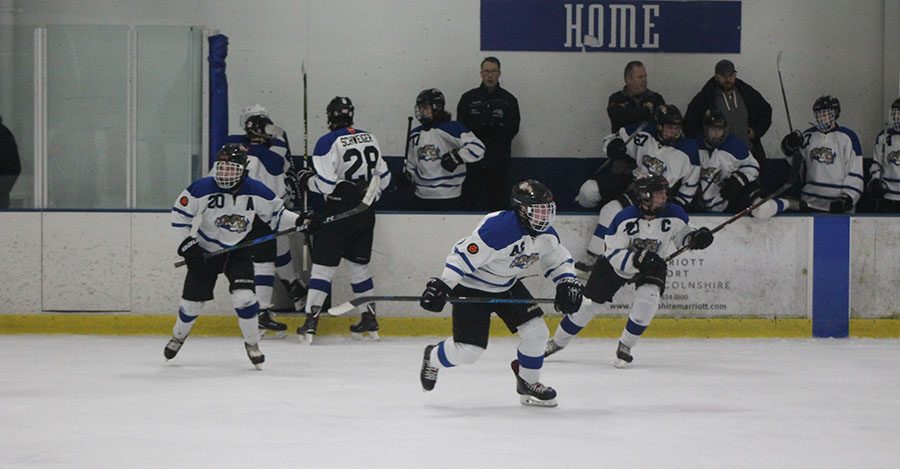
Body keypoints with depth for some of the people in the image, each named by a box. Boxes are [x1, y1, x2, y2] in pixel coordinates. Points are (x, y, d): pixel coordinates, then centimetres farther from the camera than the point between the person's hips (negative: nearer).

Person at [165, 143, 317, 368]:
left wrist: (299, 221, -15)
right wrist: (187, 241, -14)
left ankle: (252, 344, 2)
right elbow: (180, 212, -9)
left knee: (244, 296, -18)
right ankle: (178, 336, 35)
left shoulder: (256, 192, -16)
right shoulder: (202, 189, -21)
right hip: (205, 252, 0)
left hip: (237, 251, 0)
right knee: (193, 300, 6)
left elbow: (276, 215, -1)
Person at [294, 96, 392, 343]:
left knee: (323, 264, -2)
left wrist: (307, 180, 3)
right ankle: (370, 319, 17)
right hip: (366, 212, 6)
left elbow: (325, 183, -17)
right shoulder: (369, 139, 8)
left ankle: (311, 320, -7)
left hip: (339, 211, -6)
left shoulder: (328, 142, -12)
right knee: (360, 264, 16)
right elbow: (383, 177, 13)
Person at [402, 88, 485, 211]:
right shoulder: (416, 134, 13)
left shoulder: (451, 129, -11)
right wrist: (407, 175, 8)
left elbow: (477, 149, -19)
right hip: (422, 197, 7)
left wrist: (456, 156, -28)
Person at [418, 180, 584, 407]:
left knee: (536, 331, -4)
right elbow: (463, 254, -34)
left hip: (508, 286, 7)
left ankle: (528, 383, 19)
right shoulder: (498, 229, -35)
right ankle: (433, 358, 24)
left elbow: (558, 260, 10)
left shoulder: (546, 235, -9)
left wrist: (567, 282, -7)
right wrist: (442, 286, -40)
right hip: (472, 287, -7)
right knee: (468, 350, -9)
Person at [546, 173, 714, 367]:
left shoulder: (673, 214, -22)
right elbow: (613, 255, -26)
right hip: (616, 264, -1)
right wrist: (636, 259, -43)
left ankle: (625, 347, -6)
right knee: (588, 304, 5)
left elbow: (681, 234, 0)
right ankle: (557, 342, 27)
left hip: (652, 266, 1)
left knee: (647, 300, -27)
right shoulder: (624, 219, -31)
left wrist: (695, 238, -22)